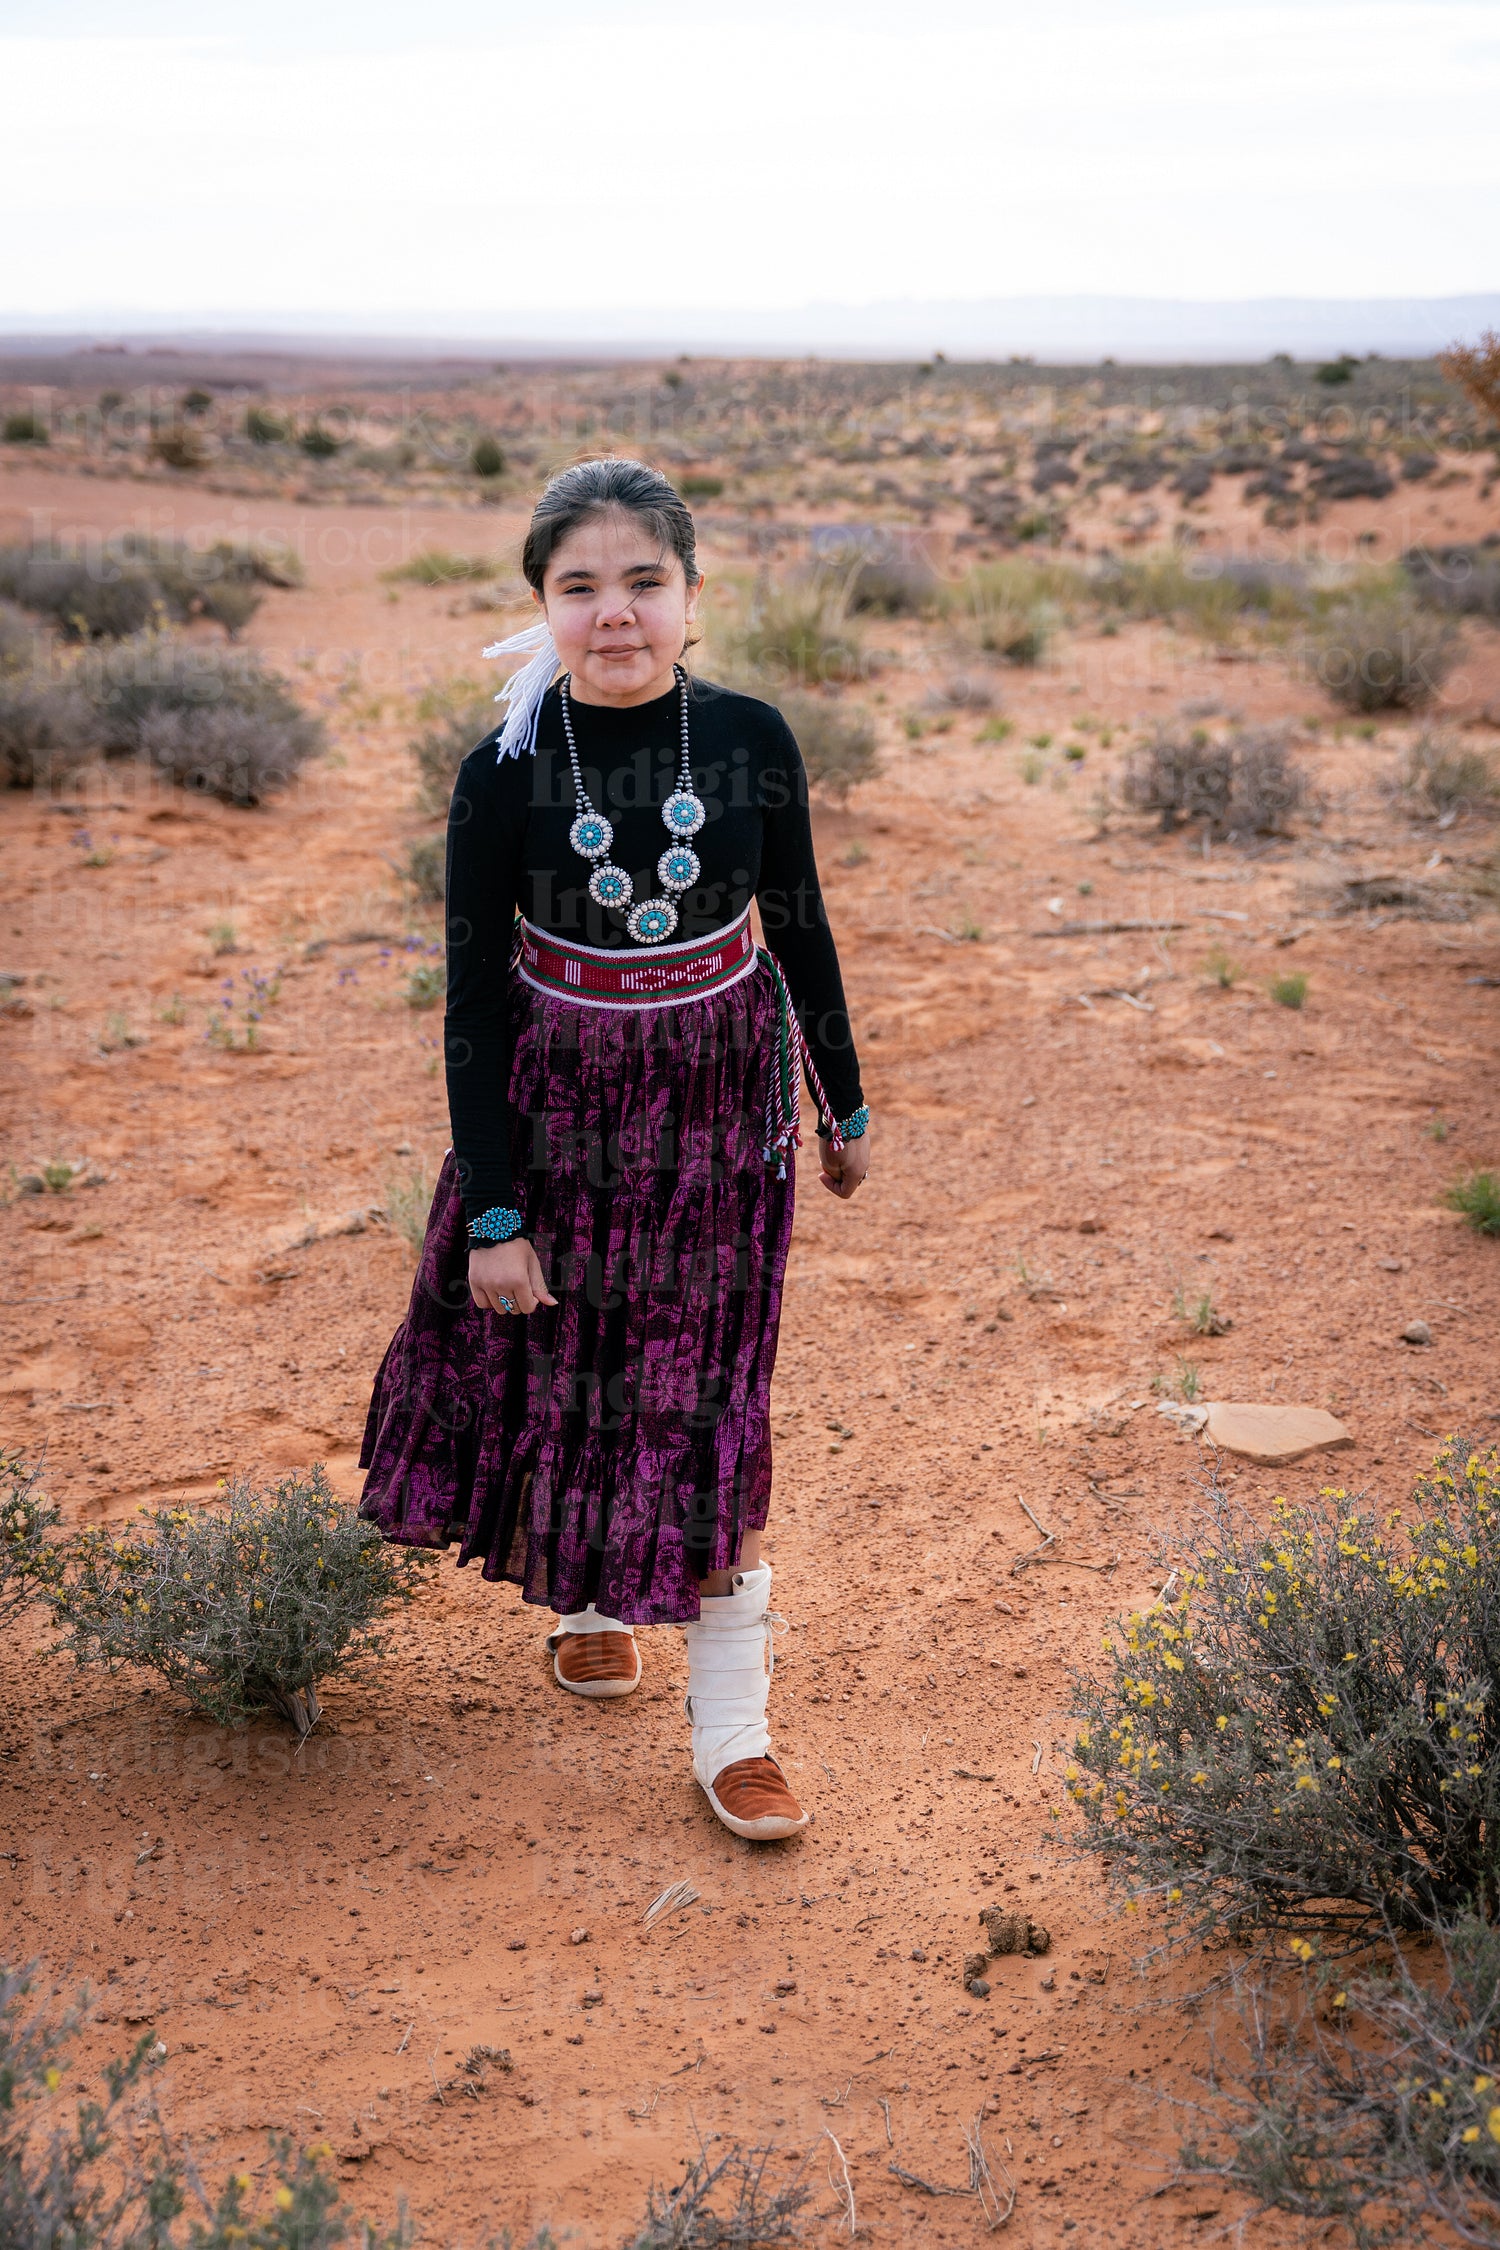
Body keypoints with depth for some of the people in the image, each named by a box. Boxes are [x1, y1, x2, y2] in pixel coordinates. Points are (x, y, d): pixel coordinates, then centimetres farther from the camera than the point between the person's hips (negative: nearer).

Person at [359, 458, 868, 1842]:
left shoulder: (750, 741, -10)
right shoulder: (505, 777, -14)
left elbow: (801, 933, 4)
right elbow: (476, 999, -9)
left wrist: (843, 1105, 12)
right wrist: (492, 1211, -10)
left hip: (722, 1108, 0)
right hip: (557, 1108, 0)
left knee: (710, 1403, 4)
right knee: (561, 1371, 13)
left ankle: (732, 1730, 15)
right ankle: (588, 1601, 44)